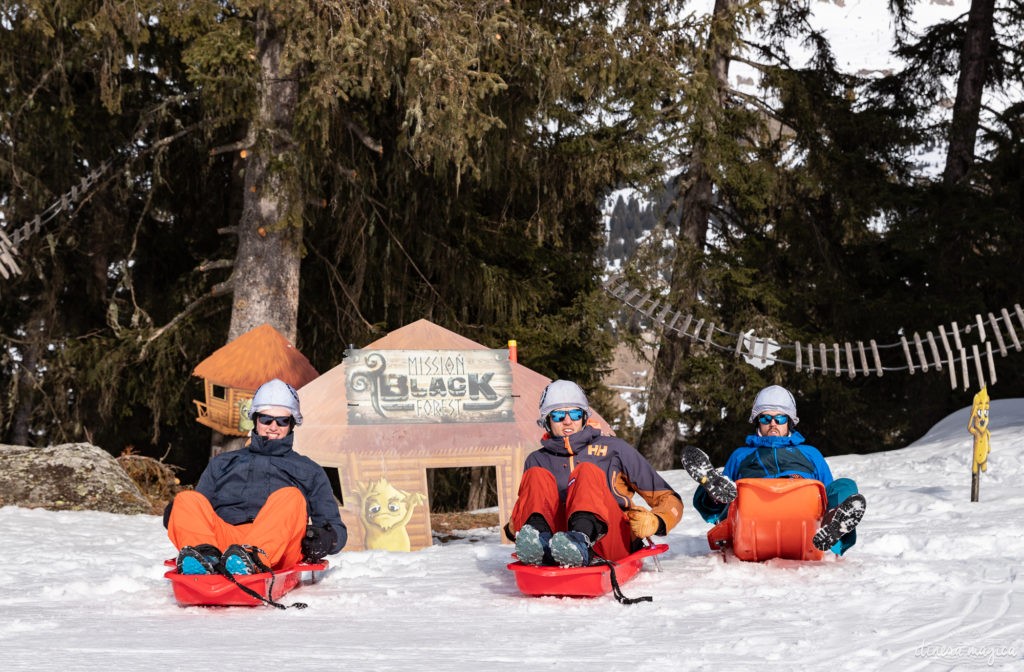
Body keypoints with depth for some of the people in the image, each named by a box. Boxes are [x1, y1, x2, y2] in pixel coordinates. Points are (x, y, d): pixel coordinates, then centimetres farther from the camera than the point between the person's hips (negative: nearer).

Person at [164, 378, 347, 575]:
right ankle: (204, 553, -52)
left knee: (290, 497, -29)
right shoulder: (223, 463, 35)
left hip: (276, 548, -1)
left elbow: (337, 529, 23)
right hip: (222, 537, 2)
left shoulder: (309, 471, 31)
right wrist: (177, 517, 0)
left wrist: (324, 538, -3)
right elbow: (199, 511, 26)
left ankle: (254, 557, -55)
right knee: (187, 499, -23)